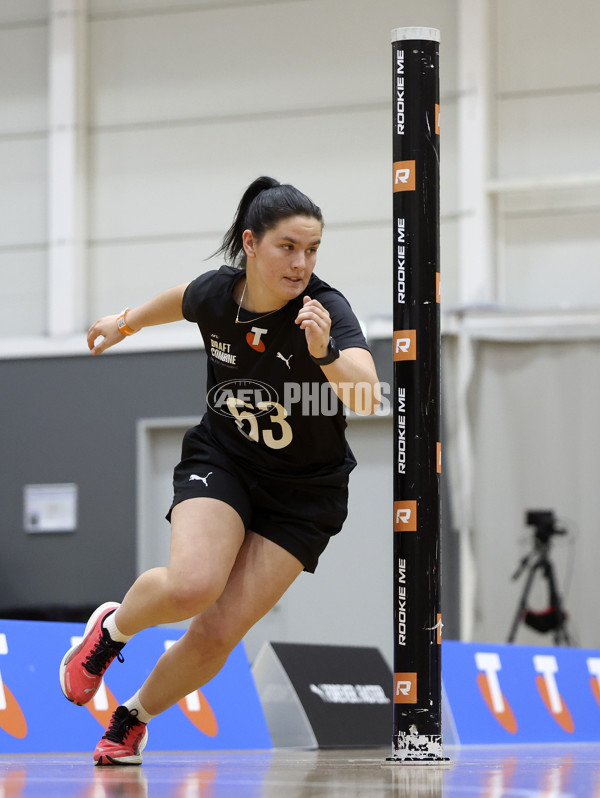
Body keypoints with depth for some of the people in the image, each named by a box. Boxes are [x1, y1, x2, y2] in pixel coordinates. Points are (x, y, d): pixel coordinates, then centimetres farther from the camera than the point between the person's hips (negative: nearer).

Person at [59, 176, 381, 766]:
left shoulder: (326, 308, -25)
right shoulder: (216, 293, -14)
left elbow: (367, 397, -41)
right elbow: (180, 300, 12)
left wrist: (326, 351, -60)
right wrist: (127, 322, 29)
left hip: (304, 493, -1)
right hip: (220, 459, 1)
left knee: (217, 634, -8)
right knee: (191, 585, -29)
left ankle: (133, 718, 22)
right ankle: (111, 629, 4)